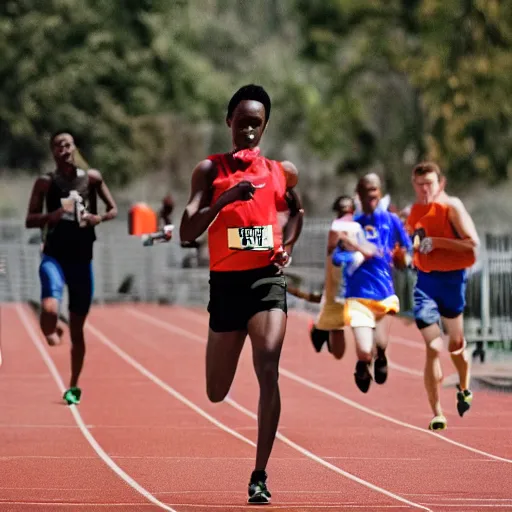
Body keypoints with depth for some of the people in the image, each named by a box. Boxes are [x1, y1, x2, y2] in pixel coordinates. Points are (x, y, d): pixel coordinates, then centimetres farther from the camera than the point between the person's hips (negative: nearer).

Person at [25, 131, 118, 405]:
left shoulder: (92, 178, 3)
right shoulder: (45, 182, -2)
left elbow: (113, 210, 11)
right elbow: (29, 220, -2)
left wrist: (99, 218, -11)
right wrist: (51, 216, -21)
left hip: (82, 260, 2)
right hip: (54, 257, -2)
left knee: (77, 328, 8)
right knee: (50, 309, -29)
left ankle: (73, 387, 23)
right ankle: (50, 330, 8)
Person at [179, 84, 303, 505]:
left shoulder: (283, 171, 7)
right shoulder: (210, 170, 0)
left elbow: (296, 209, 29)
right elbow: (188, 232, -10)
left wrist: (288, 246, 10)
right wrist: (226, 197, -23)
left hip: (267, 280, 0)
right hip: (225, 283, 0)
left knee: (268, 371, -19)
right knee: (217, 393, 9)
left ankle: (260, 477, -16)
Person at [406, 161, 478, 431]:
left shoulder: (451, 207, -10)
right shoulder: (415, 210, 5)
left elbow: (472, 243, -18)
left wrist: (436, 241, -23)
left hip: (452, 278, -2)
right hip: (425, 280, 2)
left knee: (455, 342, 16)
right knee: (433, 348, -9)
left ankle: (464, 389, 45)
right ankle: (437, 414, -7)